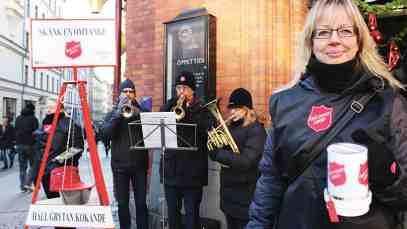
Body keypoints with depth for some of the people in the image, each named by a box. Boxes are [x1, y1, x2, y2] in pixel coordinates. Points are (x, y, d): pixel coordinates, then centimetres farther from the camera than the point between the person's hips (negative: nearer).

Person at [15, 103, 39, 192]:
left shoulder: (18, 118, 12)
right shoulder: (33, 119, -8)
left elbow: (16, 131, 16)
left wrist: (17, 142, 18)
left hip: (19, 145, 6)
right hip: (30, 144, -5)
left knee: (22, 166, 11)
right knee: (33, 165, 5)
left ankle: (23, 186, 11)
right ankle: (28, 183, -6)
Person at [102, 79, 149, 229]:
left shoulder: (142, 111, 8)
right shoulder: (113, 113, 8)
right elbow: (105, 133, -9)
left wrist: (137, 114, -19)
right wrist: (118, 113, -17)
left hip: (139, 163, 0)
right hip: (120, 165, 0)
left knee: (141, 202, 2)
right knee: (122, 203, 7)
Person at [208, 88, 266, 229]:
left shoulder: (256, 130, -14)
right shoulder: (231, 128, 8)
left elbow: (245, 161, -25)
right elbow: (215, 153, 7)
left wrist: (218, 153, -20)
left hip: (246, 194, -7)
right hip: (228, 190, 7)